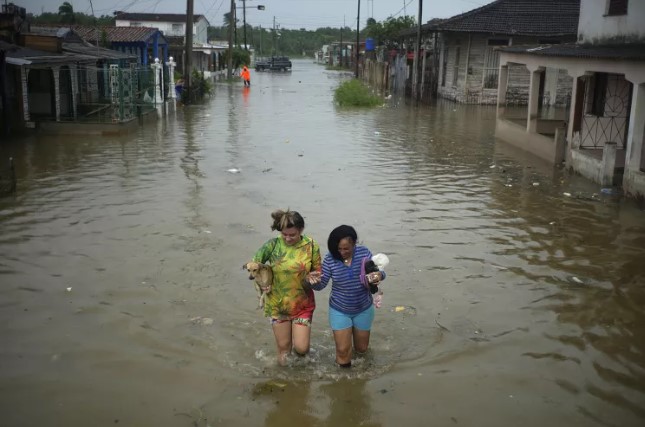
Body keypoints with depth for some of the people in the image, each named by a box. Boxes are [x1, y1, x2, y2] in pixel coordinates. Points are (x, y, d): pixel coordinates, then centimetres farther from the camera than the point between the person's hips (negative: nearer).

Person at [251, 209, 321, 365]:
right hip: (277, 304, 1)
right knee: (283, 346, 11)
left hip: (302, 304, 0)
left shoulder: (311, 246, -12)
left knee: (301, 348, -3)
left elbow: (318, 273, -2)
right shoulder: (273, 245, -12)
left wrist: (311, 277, -21)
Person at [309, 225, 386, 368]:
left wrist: (379, 275, -31)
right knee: (343, 349, -1)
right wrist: (314, 281, -36)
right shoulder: (330, 259, -17)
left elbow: (377, 271, -6)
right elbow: (321, 285, -12)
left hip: (364, 309, 2)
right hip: (339, 311, -1)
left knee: (361, 348, 17)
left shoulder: (364, 253, -14)